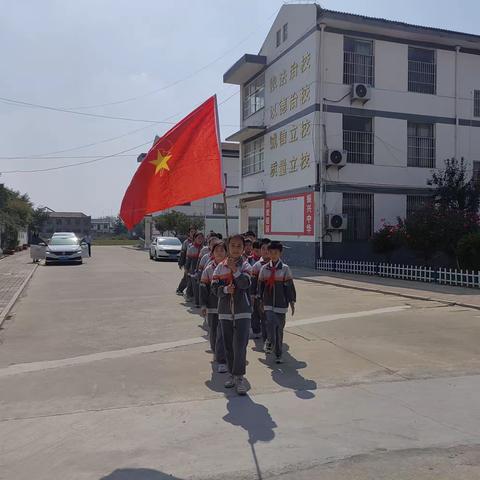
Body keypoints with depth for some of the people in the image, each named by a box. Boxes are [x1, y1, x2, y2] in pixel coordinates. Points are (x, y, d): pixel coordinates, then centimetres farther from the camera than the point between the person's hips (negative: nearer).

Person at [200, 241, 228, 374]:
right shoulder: (208, 269, 3)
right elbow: (203, 288, 5)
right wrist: (203, 305, 0)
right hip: (212, 306, 3)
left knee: (222, 333, -9)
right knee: (213, 331, 15)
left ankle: (222, 361, -5)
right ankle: (216, 352, 40)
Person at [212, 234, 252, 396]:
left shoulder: (245, 266, -1)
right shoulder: (220, 267, 5)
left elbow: (245, 284, -16)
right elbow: (215, 287, 0)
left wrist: (234, 270, -22)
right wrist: (225, 289, -18)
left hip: (243, 311, -3)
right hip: (225, 311, 3)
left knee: (240, 345, -8)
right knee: (228, 345, 12)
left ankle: (239, 377, 1)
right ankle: (232, 373, 26)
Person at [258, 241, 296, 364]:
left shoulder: (285, 268, -4)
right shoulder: (264, 268, 2)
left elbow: (290, 286, -2)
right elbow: (260, 285, 9)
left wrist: (292, 302, -3)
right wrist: (260, 301, 11)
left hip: (281, 303, -1)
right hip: (268, 303, 1)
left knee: (279, 329, 7)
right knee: (270, 323, -18)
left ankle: (278, 354, 20)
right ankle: (270, 342, 10)